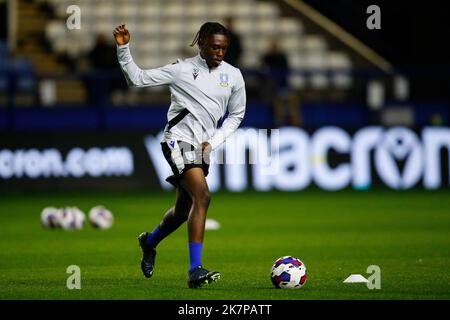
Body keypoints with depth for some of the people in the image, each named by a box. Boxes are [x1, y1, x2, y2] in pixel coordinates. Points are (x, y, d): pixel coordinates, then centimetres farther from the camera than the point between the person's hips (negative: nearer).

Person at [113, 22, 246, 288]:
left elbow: (236, 115, 17)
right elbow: (138, 78, 0)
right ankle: (195, 270, -27)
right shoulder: (182, 69, -4)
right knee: (202, 196, -25)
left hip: (202, 149, 6)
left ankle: (149, 242, 48)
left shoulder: (233, 76, 7)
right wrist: (123, 48, -13)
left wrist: (214, 141, 5)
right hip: (179, 139, -6)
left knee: (183, 211, 16)